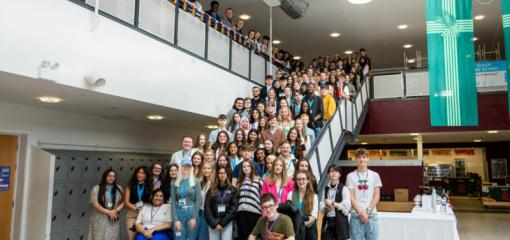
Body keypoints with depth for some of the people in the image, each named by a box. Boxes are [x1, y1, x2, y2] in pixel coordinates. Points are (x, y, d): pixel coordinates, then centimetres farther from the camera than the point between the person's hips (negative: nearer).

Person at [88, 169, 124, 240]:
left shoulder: (119, 189, 12)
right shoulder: (96, 188, 0)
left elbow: (122, 202, 7)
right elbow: (94, 203, -9)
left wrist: (115, 210, -12)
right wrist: (108, 212, -13)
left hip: (113, 221, 3)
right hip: (100, 221, -3)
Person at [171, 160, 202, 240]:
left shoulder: (196, 181, 2)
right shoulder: (175, 183, 7)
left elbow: (198, 200, -3)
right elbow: (173, 202, 2)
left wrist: (194, 217, -9)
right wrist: (175, 220, -8)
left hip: (192, 212, -1)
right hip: (179, 213, 1)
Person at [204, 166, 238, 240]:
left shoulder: (232, 190, 6)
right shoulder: (211, 190, 7)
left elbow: (233, 208, -2)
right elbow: (207, 208, 1)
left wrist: (223, 223, -9)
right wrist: (213, 223, -9)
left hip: (227, 223, -1)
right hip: (213, 223, 1)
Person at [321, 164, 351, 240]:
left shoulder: (343, 188, -5)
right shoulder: (325, 189, 10)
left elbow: (347, 206, -11)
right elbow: (321, 205, 9)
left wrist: (333, 204, -14)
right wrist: (326, 207, -12)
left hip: (340, 221, -4)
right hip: (327, 221, 4)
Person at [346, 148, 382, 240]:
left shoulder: (375, 175, 7)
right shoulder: (351, 176, 4)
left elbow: (376, 196, 3)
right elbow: (351, 197, -1)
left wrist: (367, 211, -8)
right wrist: (360, 212, -10)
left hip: (371, 215, 1)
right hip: (356, 216, -1)